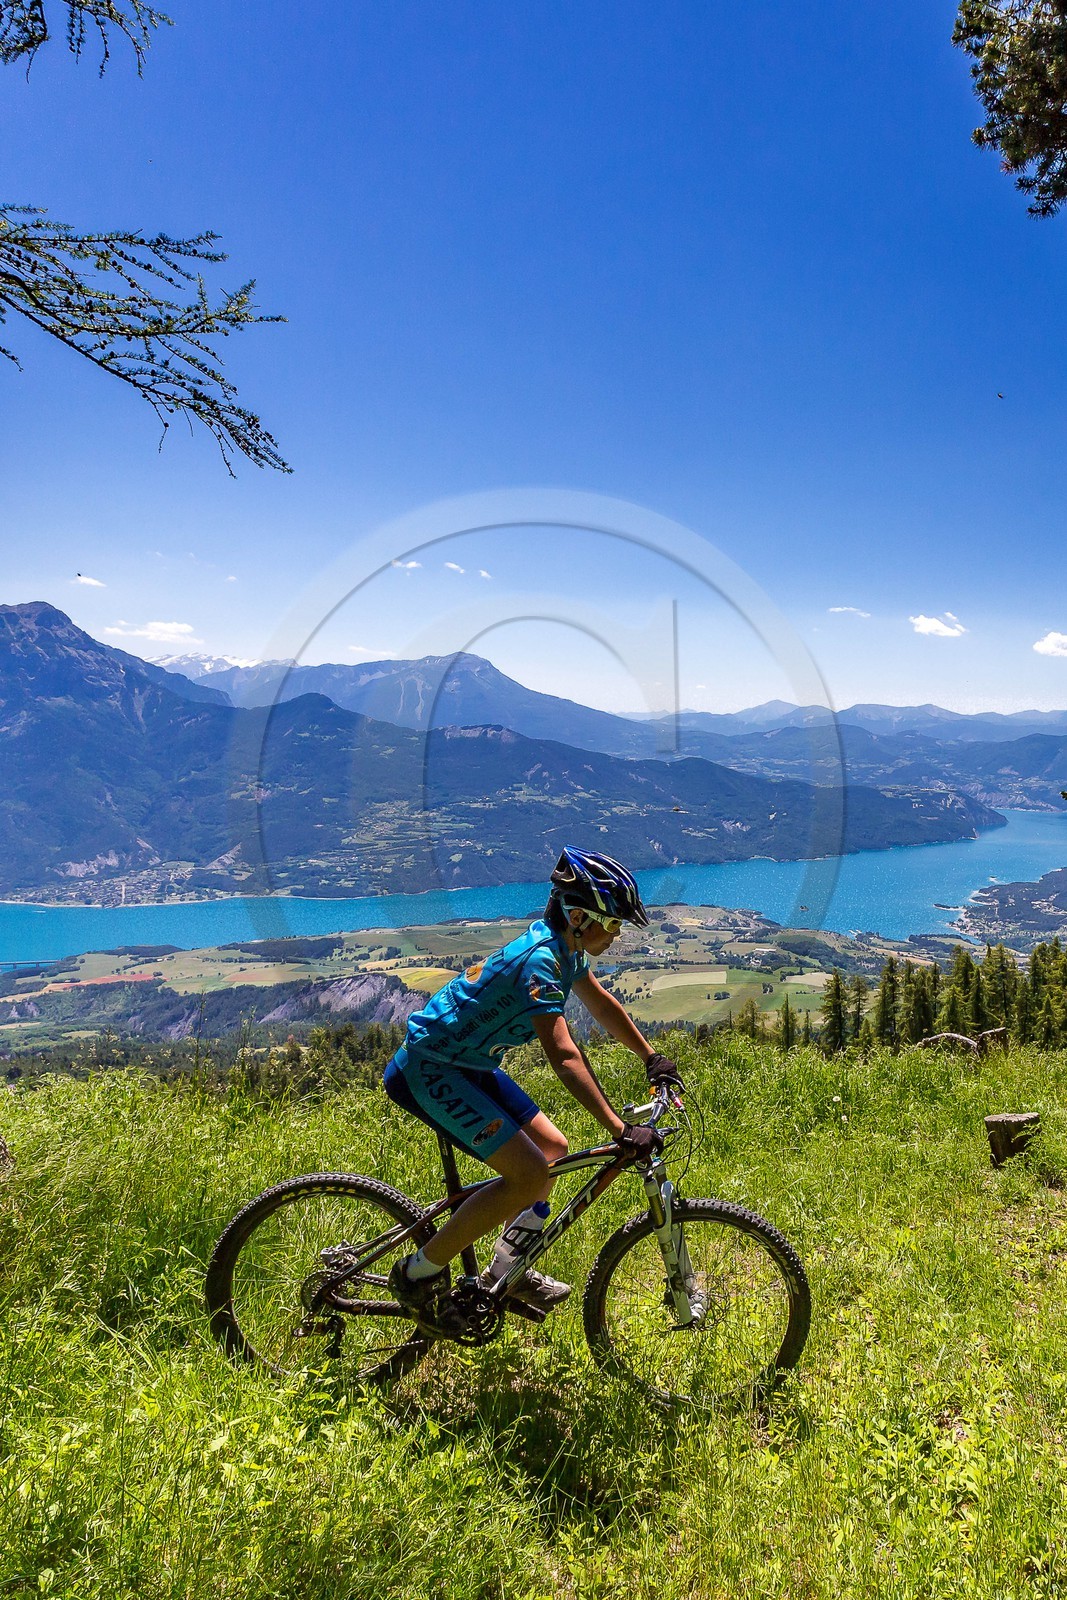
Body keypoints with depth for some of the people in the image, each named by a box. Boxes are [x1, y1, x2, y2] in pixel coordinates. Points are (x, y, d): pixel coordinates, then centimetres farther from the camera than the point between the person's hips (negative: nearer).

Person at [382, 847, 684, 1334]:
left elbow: (601, 1004, 18)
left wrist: (652, 1058, 21)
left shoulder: (565, 947, 2)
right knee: (531, 1174, -14)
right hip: (430, 1070, -10)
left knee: (553, 1148, 10)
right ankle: (419, 1274, 0)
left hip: (468, 1064, 10)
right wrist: (620, 1130, -35)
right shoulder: (541, 959, -27)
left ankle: (507, 1268, 24)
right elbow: (564, 1058, -33)